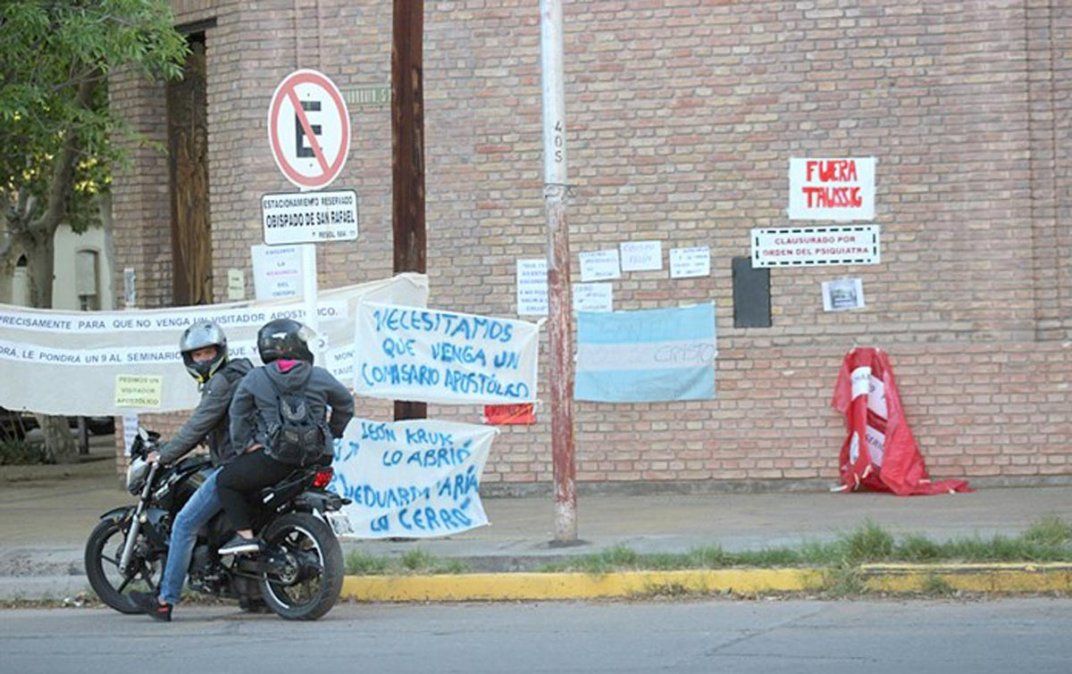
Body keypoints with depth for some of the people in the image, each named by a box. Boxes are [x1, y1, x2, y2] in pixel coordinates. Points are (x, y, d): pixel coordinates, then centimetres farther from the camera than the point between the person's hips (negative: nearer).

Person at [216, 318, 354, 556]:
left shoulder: (255, 380, 1)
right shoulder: (319, 377, 4)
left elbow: (238, 414, 4)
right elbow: (345, 404, 16)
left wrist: (246, 444, 10)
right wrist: (332, 434, 27)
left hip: (274, 459, -4)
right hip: (318, 459, 4)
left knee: (226, 481, 10)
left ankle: (245, 534, -4)